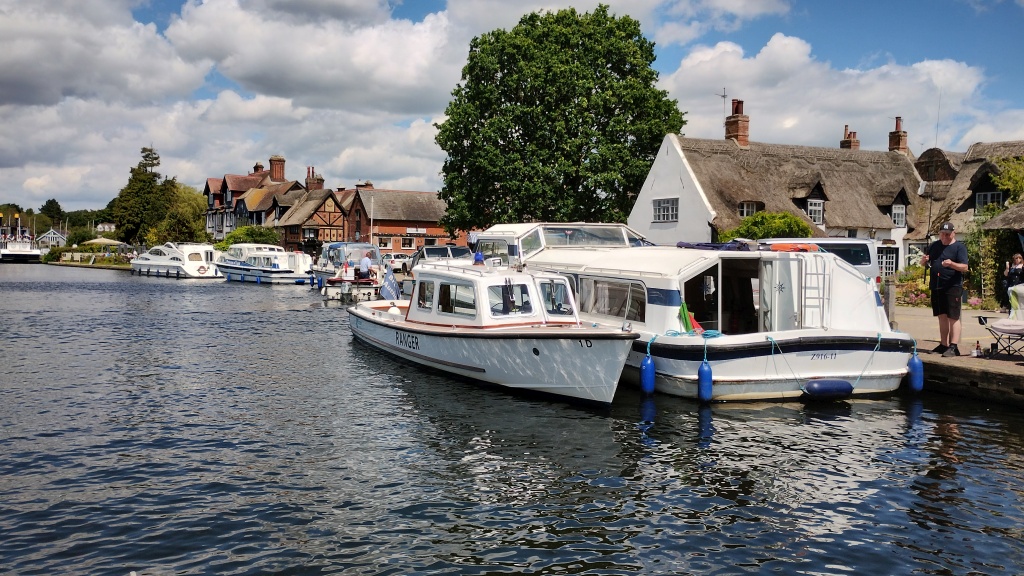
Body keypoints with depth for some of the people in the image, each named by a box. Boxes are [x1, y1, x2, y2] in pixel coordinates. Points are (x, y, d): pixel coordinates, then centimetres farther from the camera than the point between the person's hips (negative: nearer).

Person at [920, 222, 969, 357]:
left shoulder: (959, 247, -1)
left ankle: (953, 347, -10)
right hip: (936, 287, 6)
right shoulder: (934, 245, 15)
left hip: (952, 287, -6)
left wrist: (952, 264, -30)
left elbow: (965, 267, -11)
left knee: (953, 317, -8)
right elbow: (923, 264, 20)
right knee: (942, 316, 12)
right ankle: (943, 345, 18)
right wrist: (924, 260, -3)